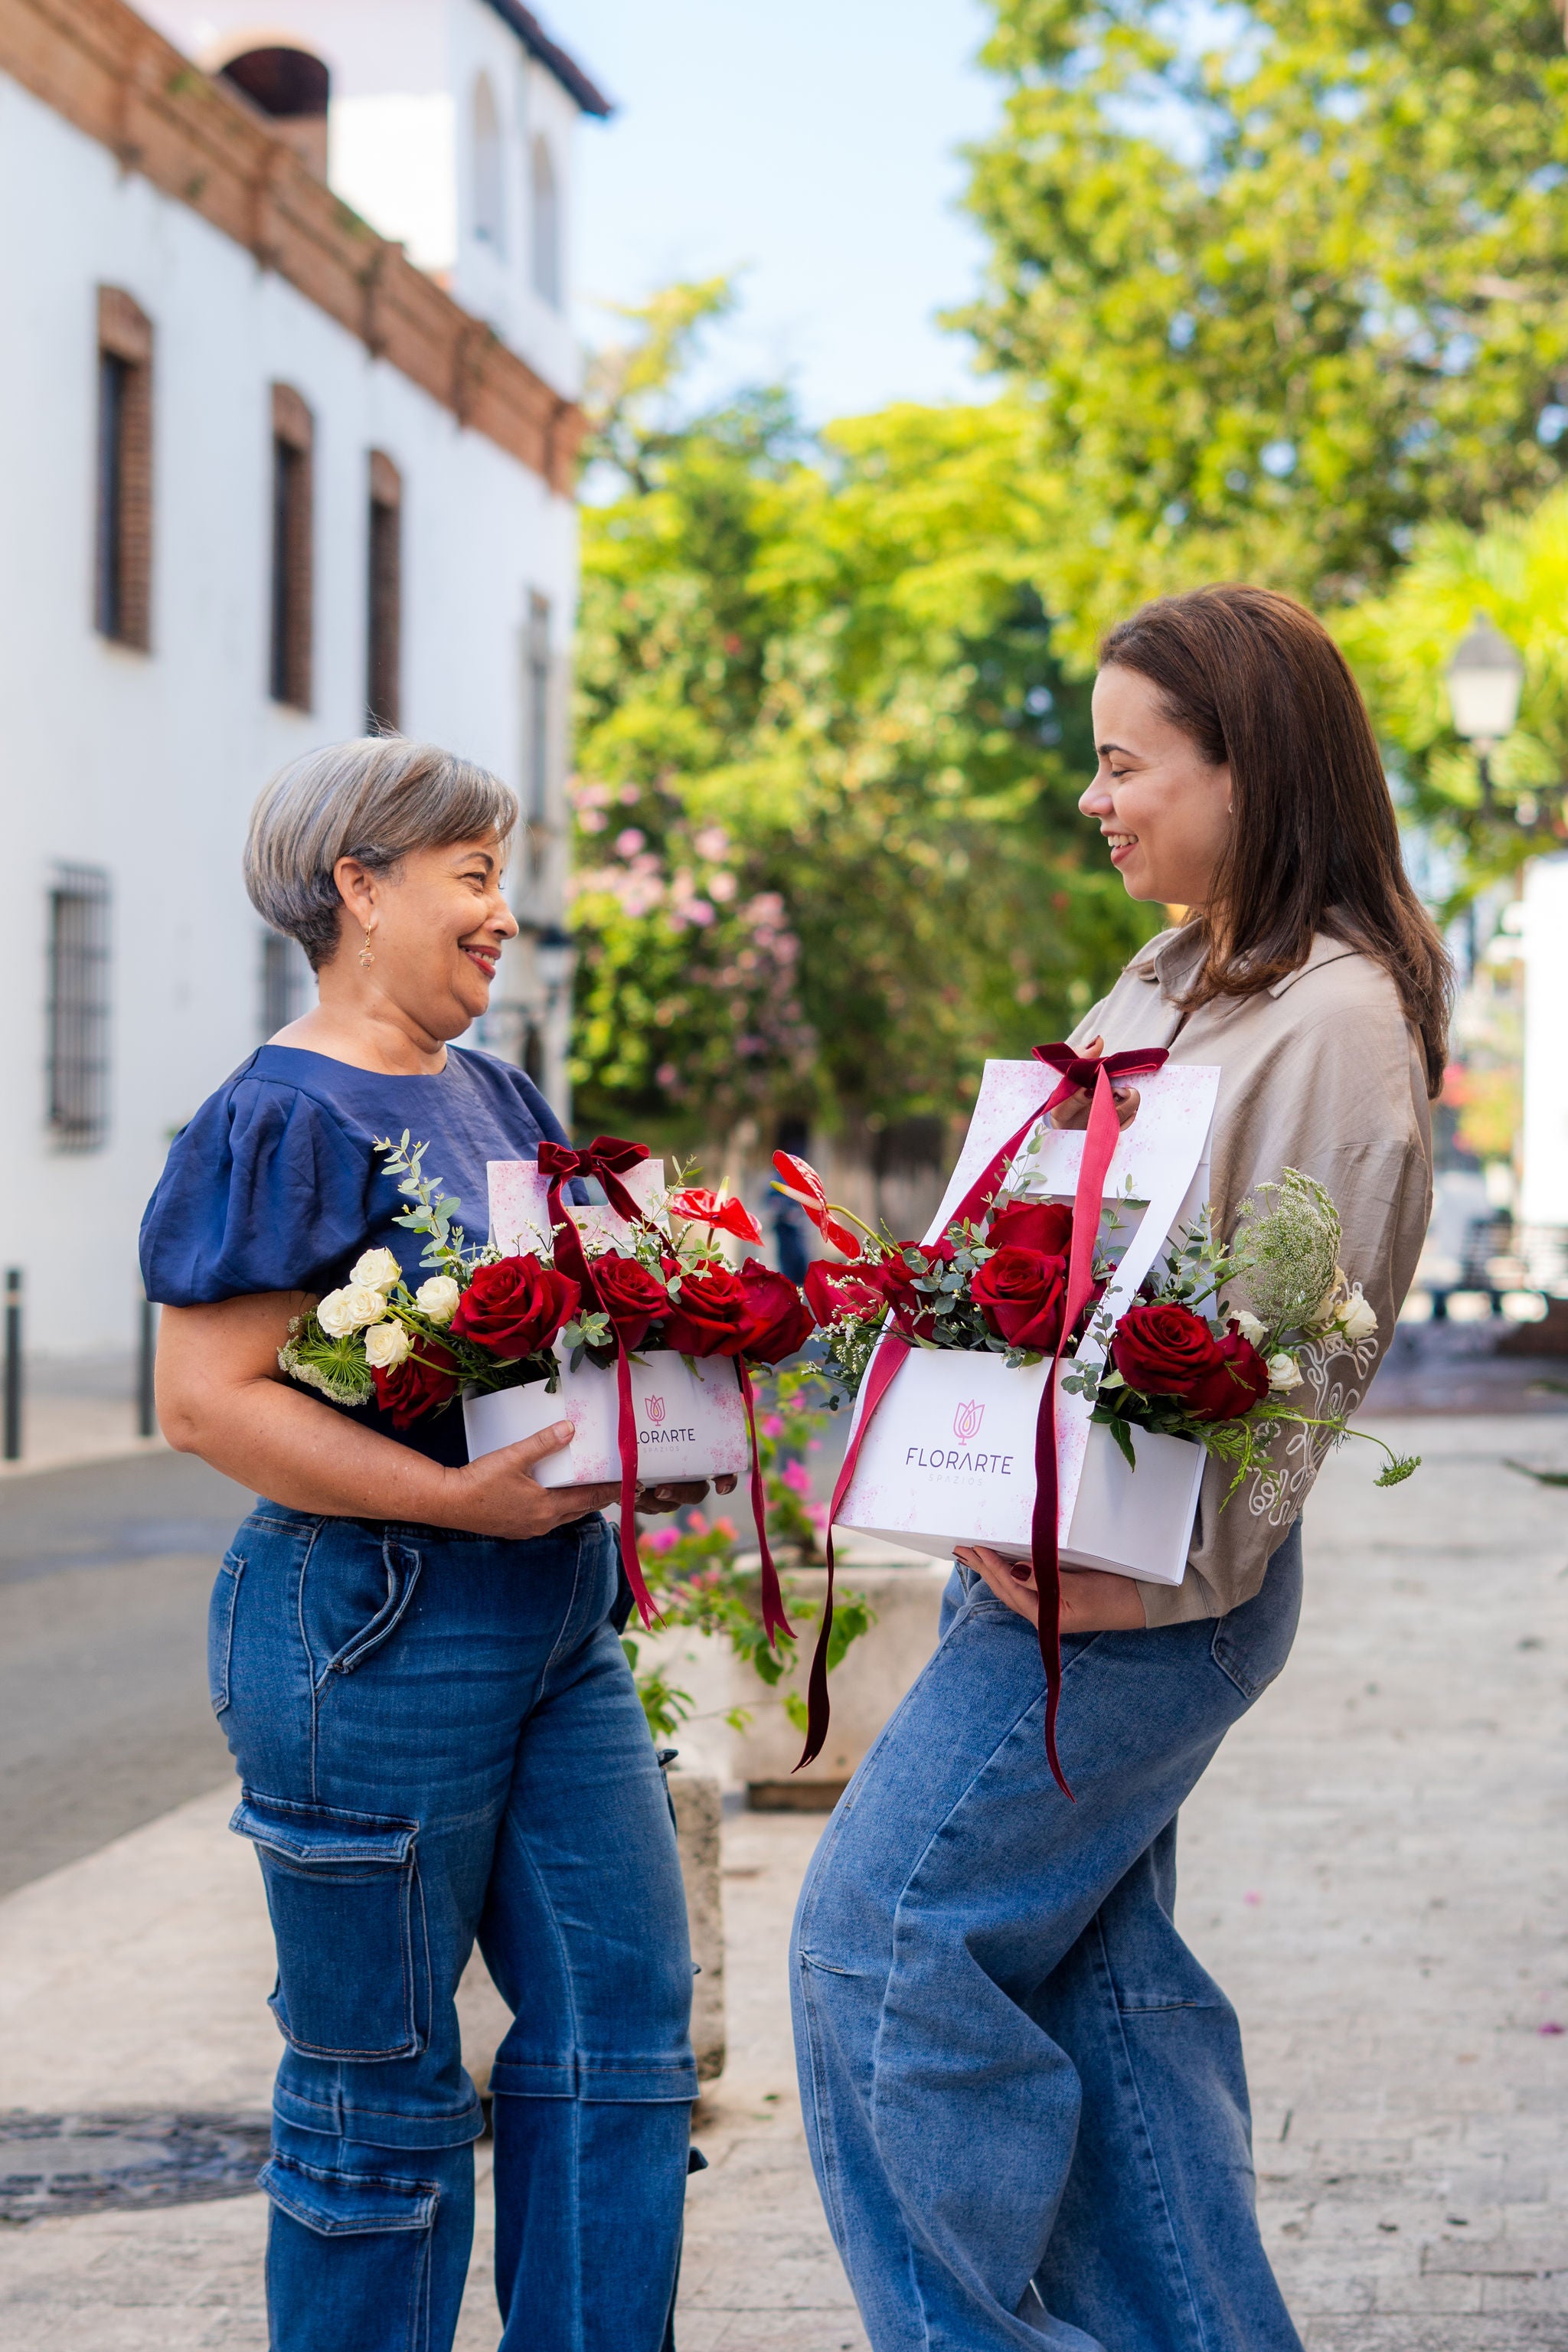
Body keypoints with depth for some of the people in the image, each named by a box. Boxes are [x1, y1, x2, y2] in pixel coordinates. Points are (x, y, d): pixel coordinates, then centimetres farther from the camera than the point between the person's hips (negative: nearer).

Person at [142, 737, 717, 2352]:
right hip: (378, 1632, -8)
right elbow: (207, 1401, -19)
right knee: (382, 2090, 3)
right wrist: (461, 1496, -24)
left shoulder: (494, 1096, 14)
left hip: (557, 1632, 9)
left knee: (624, 2026, 8)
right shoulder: (287, 1118, -12)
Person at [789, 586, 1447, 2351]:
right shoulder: (1172, 979, 15)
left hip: (1140, 1592, -9)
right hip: (1046, 1555, 9)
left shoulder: (1334, 1016, -14)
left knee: (881, 1932, -7)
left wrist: (1123, 1554, -22)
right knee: (1093, 1963, 12)